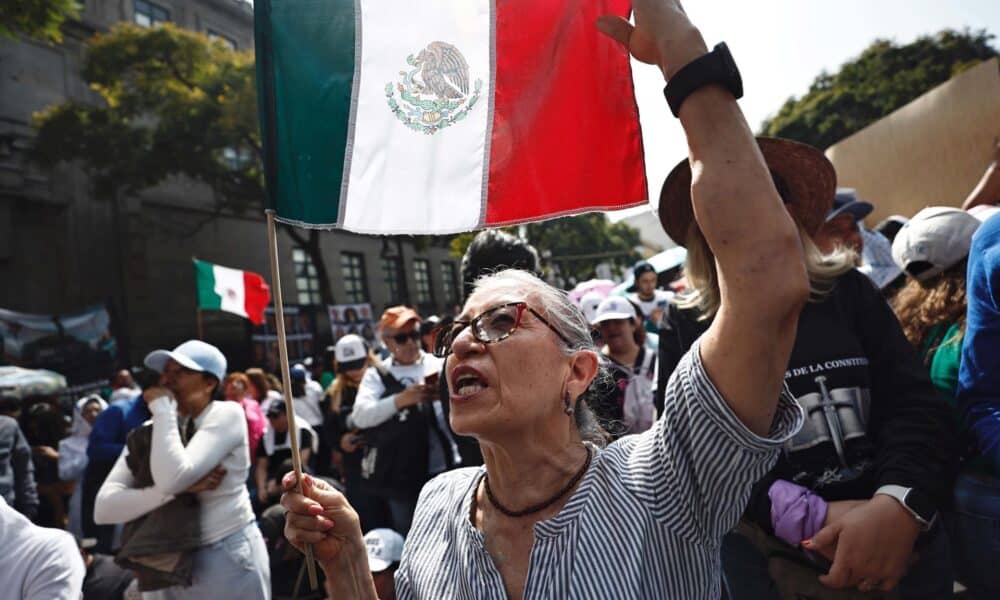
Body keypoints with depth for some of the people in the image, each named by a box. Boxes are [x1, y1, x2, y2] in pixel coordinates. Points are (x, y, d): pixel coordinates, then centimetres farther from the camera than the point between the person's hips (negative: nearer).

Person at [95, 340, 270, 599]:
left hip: (229, 559, -4)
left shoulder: (226, 414, -11)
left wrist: (161, 408, -17)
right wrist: (183, 489, -23)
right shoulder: (150, 432, 2)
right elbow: (104, 508, -10)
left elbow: (173, 478, -26)